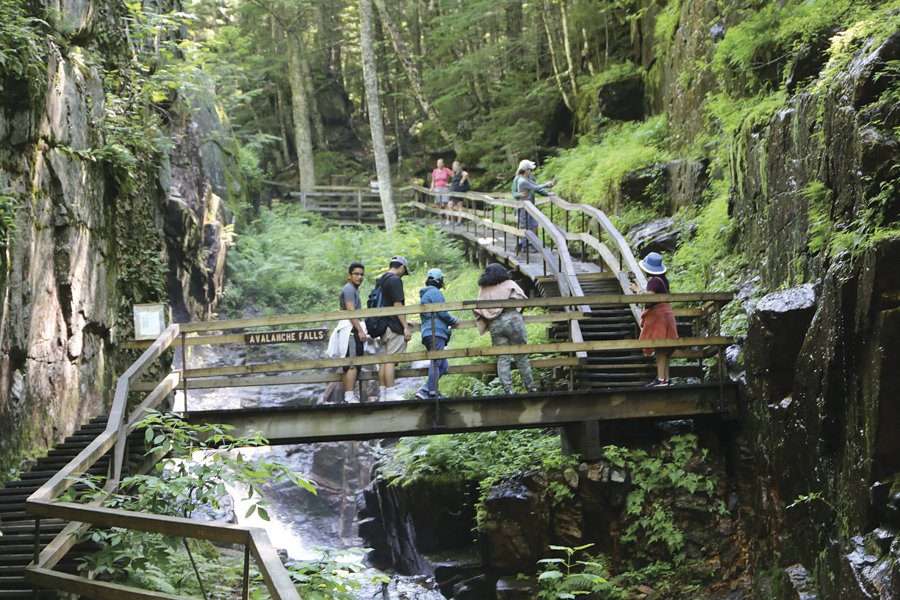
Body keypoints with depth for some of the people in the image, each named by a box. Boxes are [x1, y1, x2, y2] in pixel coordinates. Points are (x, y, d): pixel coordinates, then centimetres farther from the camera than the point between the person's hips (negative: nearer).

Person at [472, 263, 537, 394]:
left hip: (494, 325, 2)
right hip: (512, 320, -2)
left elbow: (478, 310, 8)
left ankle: (507, 388, -3)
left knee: (502, 357, 4)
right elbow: (522, 298, -2)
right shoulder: (509, 284, 5)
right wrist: (518, 309, 16)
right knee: (521, 355, 5)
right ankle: (530, 386, 8)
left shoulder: (483, 290, 11)